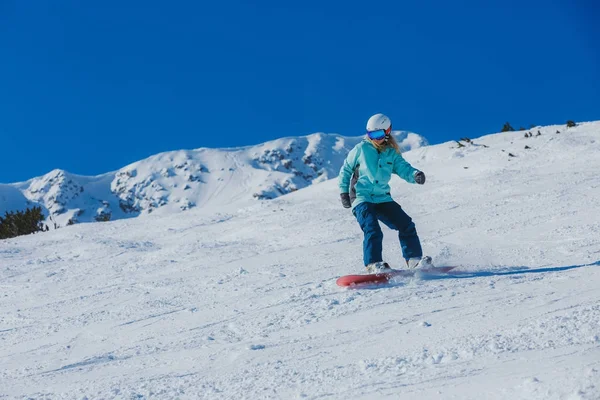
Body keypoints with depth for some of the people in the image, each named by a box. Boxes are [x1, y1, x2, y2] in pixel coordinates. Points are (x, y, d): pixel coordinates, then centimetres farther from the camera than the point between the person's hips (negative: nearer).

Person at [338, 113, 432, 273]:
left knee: (406, 224, -4)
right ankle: (374, 265, -24)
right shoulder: (361, 149, 1)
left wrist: (415, 175, -27)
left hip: (383, 198, 4)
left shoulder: (392, 153, 9)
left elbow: (403, 168, -5)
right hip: (362, 199, -4)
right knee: (373, 230, -24)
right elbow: (345, 170, 10)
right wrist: (343, 191, 4)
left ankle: (414, 259, 4)